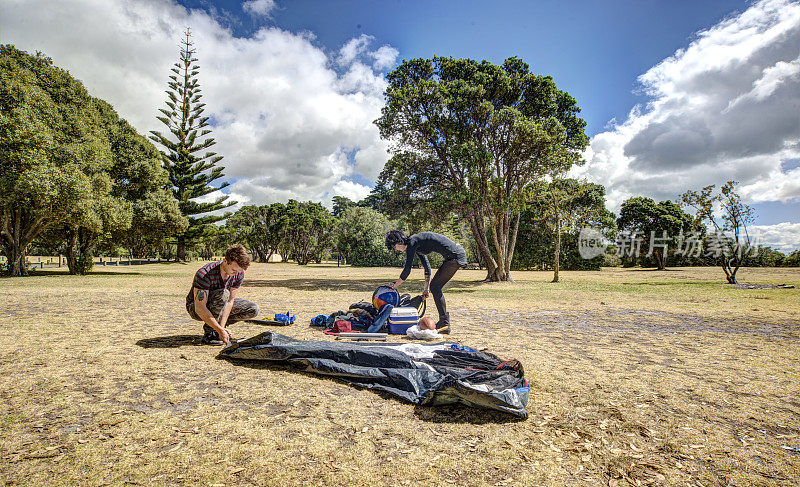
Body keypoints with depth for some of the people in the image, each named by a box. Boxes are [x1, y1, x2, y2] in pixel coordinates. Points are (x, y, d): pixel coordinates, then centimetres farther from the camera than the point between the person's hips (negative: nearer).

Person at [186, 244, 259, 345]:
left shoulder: (239, 274, -17)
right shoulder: (204, 274, -34)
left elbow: (230, 301, -16)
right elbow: (199, 308, -35)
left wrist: (222, 326, -28)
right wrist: (220, 330, -38)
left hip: (220, 306, 5)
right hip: (195, 307, -5)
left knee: (253, 309, -12)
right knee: (223, 294, -36)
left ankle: (220, 323, 1)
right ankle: (209, 332, -20)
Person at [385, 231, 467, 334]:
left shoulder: (411, 242, -11)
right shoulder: (416, 244, 18)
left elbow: (407, 269, -12)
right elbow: (427, 267, 22)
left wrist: (394, 285, -1)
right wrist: (427, 289, 22)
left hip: (455, 255, -9)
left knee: (435, 287, -5)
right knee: (434, 286, 10)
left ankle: (445, 324, 0)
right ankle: (444, 323, 16)